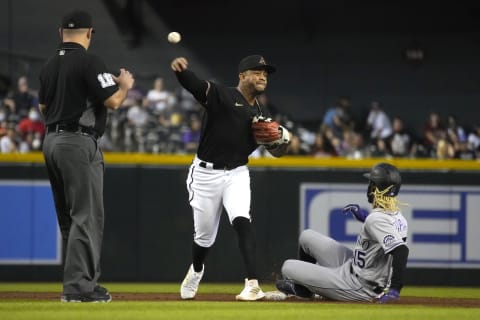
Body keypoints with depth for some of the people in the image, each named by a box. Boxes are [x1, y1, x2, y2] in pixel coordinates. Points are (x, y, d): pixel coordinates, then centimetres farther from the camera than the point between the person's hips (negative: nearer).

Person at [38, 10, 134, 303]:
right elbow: (113, 101, -15)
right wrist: (125, 84, 5)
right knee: (87, 216, -6)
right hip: (79, 143, -8)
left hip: (51, 142, 8)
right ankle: (78, 286, -10)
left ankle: (79, 281, 18)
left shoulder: (50, 66, 11)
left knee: (68, 217, 13)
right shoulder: (90, 62, -12)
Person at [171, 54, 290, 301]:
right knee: (204, 236, 8)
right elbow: (192, 83, -28)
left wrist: (282, 140, -12)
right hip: (206, 174, -3)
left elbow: (277, 152, 13)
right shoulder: (220, 96, -9)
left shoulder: (262, 114, 8)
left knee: (241, 220, -23)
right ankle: (196, 271, 42)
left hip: (237, 174, 3)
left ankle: (253, 285, -29)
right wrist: (179, 68, -51)